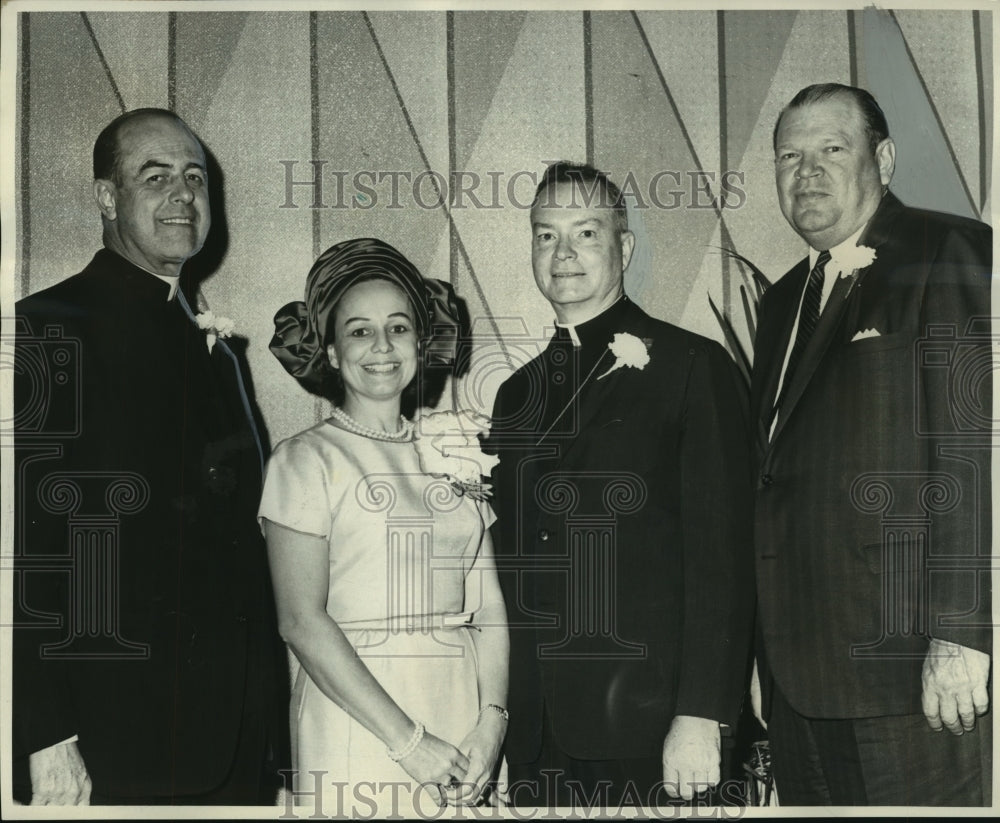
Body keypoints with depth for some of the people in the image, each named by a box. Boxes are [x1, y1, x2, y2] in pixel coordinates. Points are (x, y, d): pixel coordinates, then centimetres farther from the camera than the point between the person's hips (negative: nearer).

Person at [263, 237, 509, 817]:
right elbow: (302, 621, -11)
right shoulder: (306, 459, -3)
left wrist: (492, 723, -9)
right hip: (355, 721, -3)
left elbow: (488, 605, 5)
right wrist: (408, 741, -14)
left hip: (463, 734, 4)